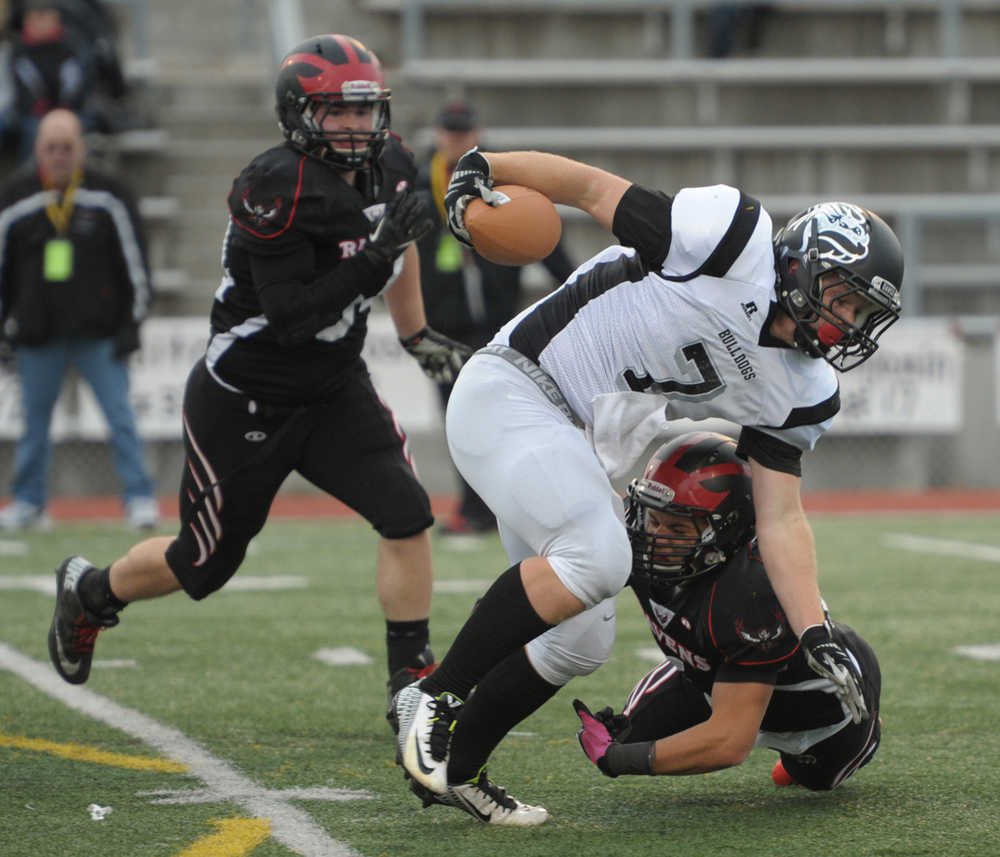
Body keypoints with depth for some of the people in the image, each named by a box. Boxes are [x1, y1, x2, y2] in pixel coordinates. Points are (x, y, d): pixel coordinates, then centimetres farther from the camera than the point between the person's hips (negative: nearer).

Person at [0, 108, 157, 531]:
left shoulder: (108, 197, 0)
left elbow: (134, 261, 3)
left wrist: (132, 324, -2)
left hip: (99, 333, -1)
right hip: (37, 335, 1)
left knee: (120, 415, -6)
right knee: (34, 419, 7)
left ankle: (139, 497, -1)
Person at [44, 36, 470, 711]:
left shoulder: (389, 167, -4)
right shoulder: (279, 192, -28)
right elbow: (291, 317, -31)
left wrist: (416, 335, 22)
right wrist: (375, 260, -37)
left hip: (335, 389, 6)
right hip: (246, 402, -6)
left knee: (407, 515, -15)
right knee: (205, 565, 9)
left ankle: (413, 682, -5)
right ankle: (88, 593, 38)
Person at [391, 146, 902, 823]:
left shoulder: (797, 393, 5)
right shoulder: (733, 239, -15)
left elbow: (781, 520, 5)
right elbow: (591, 186, -11)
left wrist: (819, 637, -5)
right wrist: (483, 169, -21)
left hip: (577, 454, 9)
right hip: (510, 390, -9)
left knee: (580, 645, 8)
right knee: (599, 556, -28)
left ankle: (454, 769, 24)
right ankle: (438, 695, -14)